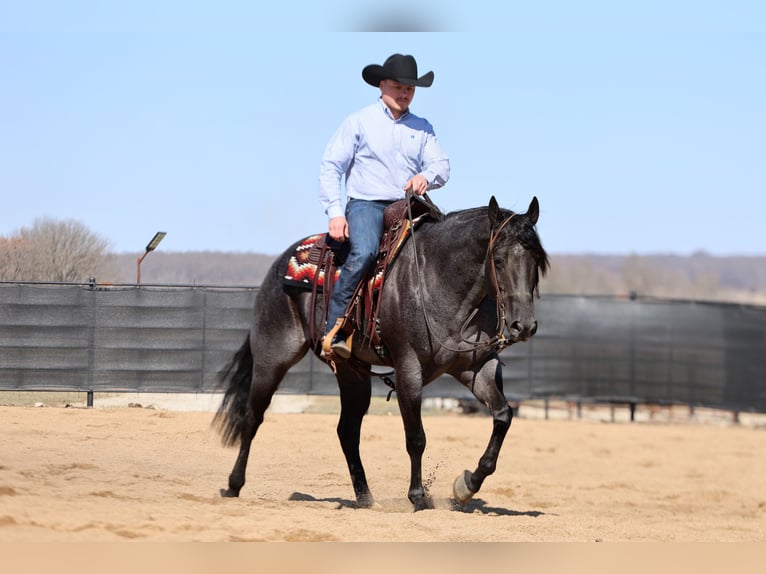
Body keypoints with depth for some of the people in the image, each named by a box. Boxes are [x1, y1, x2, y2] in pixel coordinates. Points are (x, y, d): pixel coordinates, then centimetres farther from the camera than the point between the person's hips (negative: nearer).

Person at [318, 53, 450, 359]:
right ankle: (333, 333, -30)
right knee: (364, 253, -33)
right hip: (365, 203, -4)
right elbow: (330, 166, 1)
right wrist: (335, 213, -10)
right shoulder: (359, 121, 5)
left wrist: (426, 177, -19)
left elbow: (441, 164, 7)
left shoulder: (422, 128, 16)